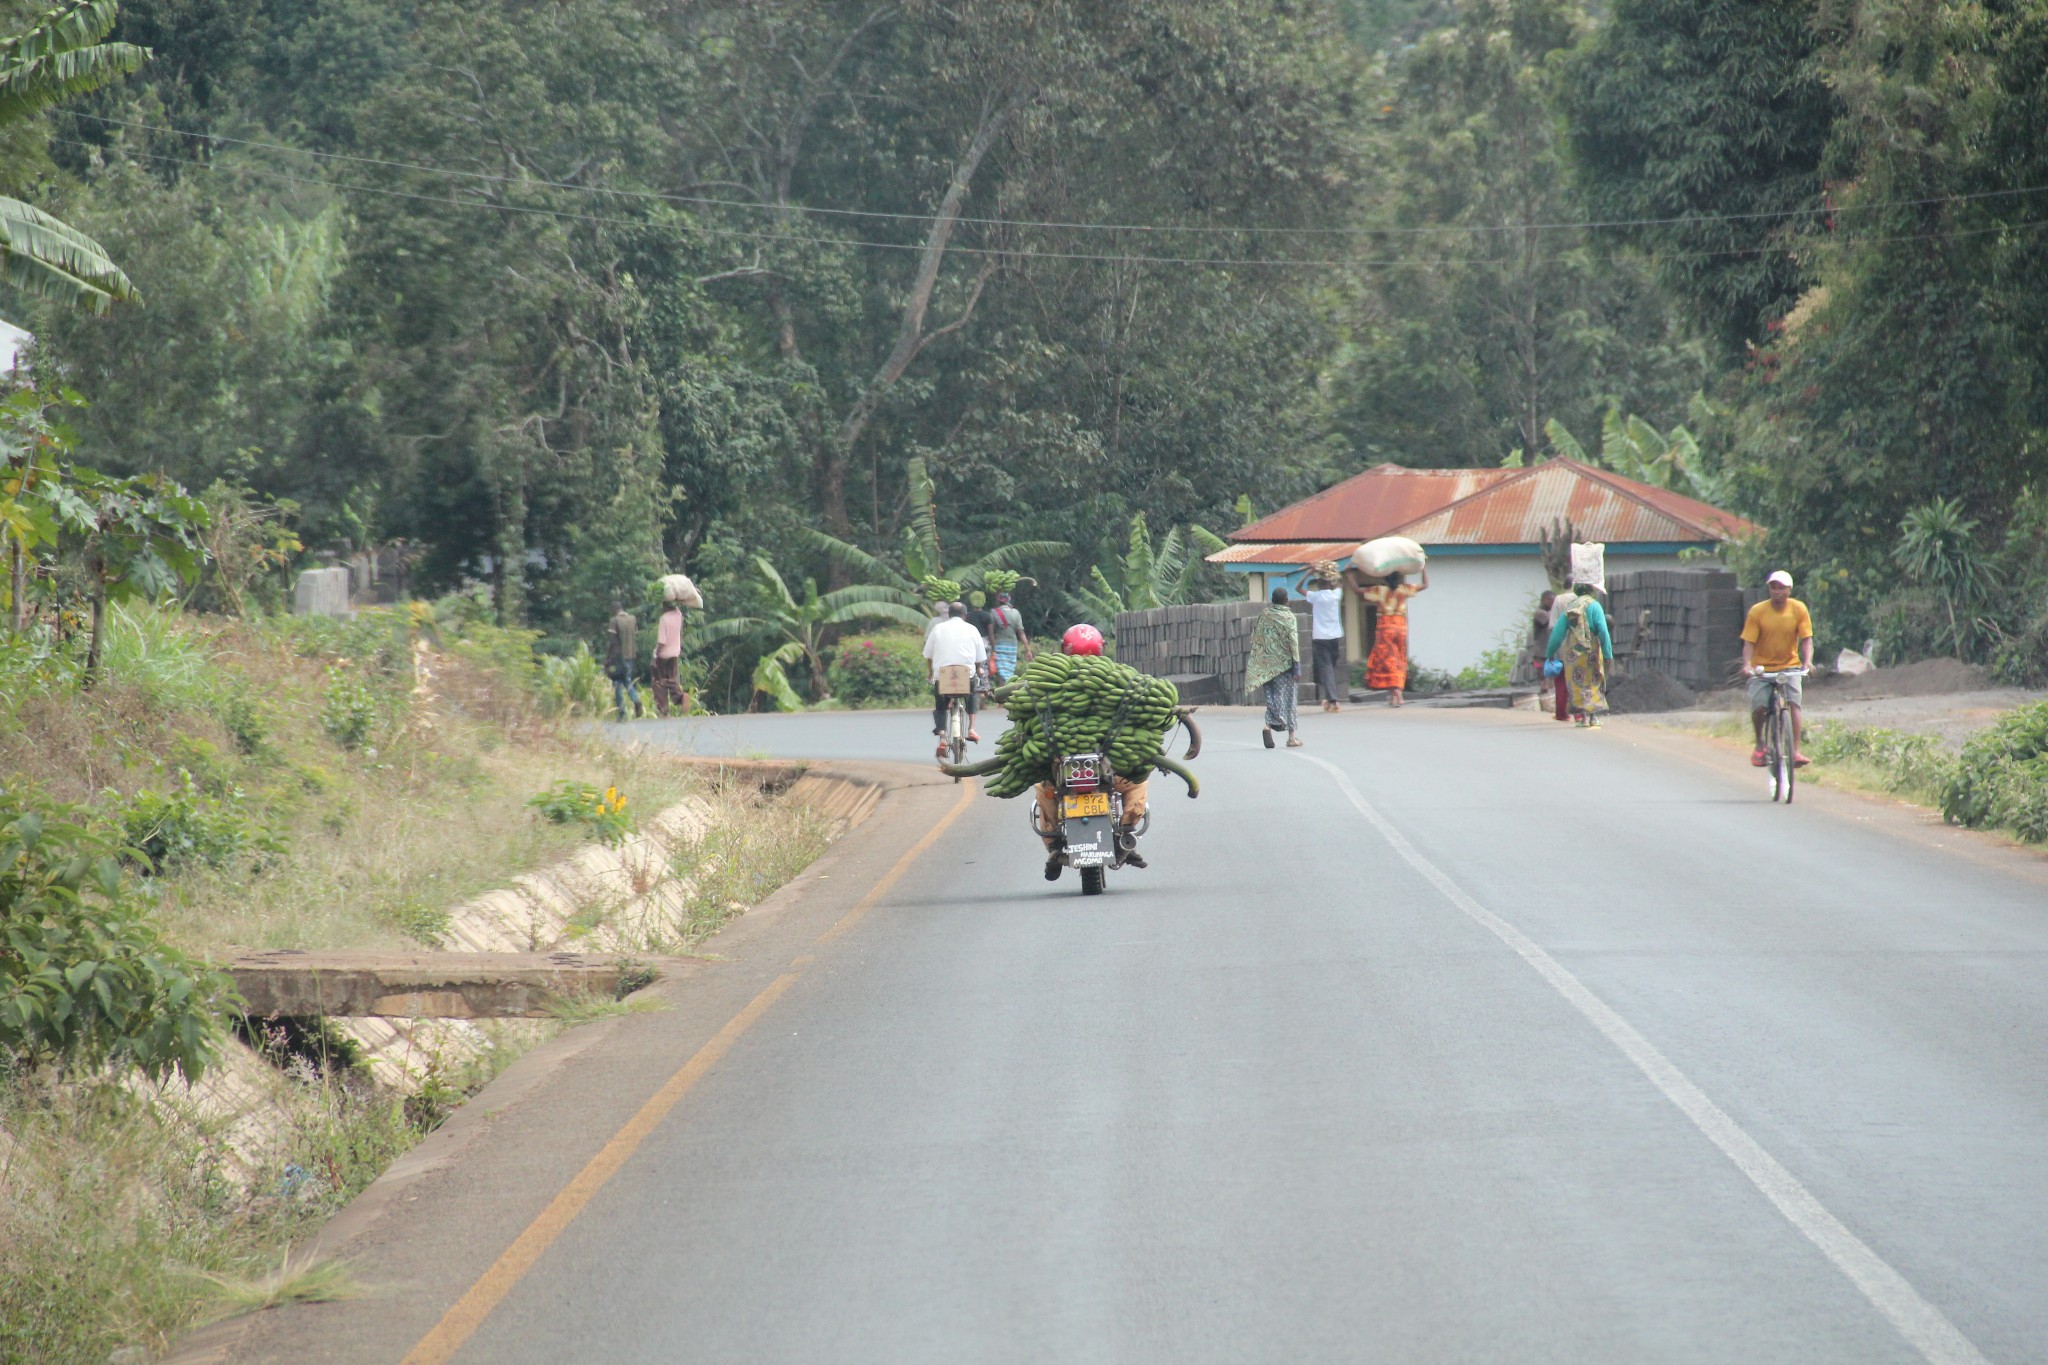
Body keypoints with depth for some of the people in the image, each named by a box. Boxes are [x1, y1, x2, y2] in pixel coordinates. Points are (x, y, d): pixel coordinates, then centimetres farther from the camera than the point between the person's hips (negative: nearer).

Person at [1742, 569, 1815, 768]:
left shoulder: (1798, 609, -5)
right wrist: (1747, 665, -28)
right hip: (1762, 668, -1)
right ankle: (1759, 743, 11)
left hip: (1789, 666, 1)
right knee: (1759, 706, -17)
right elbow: (1749, 642, -11)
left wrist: (1807, 661, -25)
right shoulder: (1757, 611, -9)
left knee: (1794, 704, -19)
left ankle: (1795, 751, -18)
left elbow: (1806, 639, -7)